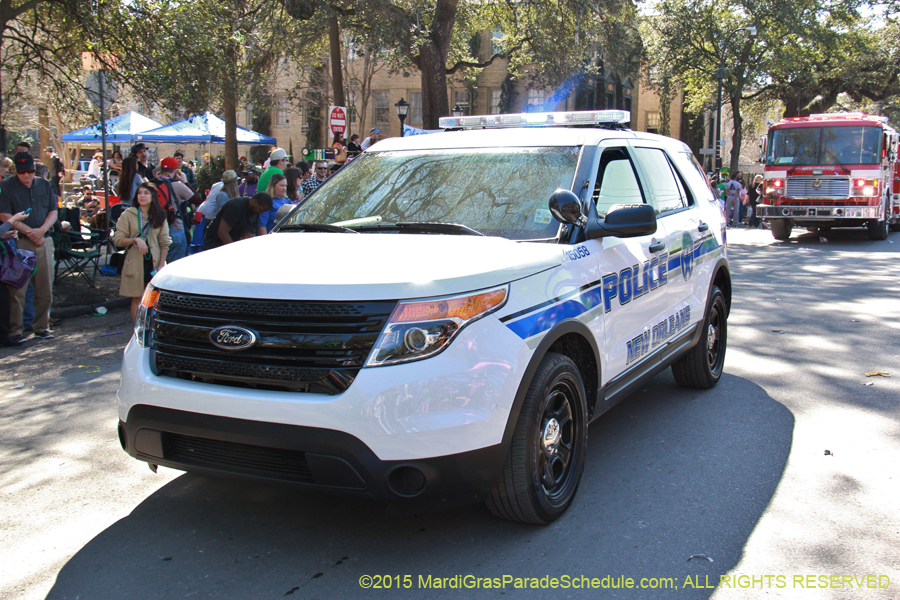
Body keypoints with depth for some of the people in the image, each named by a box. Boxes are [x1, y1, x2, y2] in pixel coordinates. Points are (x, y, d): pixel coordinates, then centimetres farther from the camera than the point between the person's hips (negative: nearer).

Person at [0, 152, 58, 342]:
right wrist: (29, 231, -12)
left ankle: (42, 327, 15)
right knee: (17, 289, -4)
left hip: (44, 241, 4)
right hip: (19, 243, -3)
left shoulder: (45, 186, 13)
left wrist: (42, 229, -9)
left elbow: (53, 212, 9)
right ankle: (16, 329, 4)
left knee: (45, 289, 5)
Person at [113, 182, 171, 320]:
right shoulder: (128, 215, 2)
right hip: (135, 262, -1)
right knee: (137, 298, 2)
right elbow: (117, 240, -1)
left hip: (154, 263, 1)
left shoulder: (160, 216, 7)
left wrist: (161, 265, -4)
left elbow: (164, 243, 5)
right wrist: (135, 239, -17)